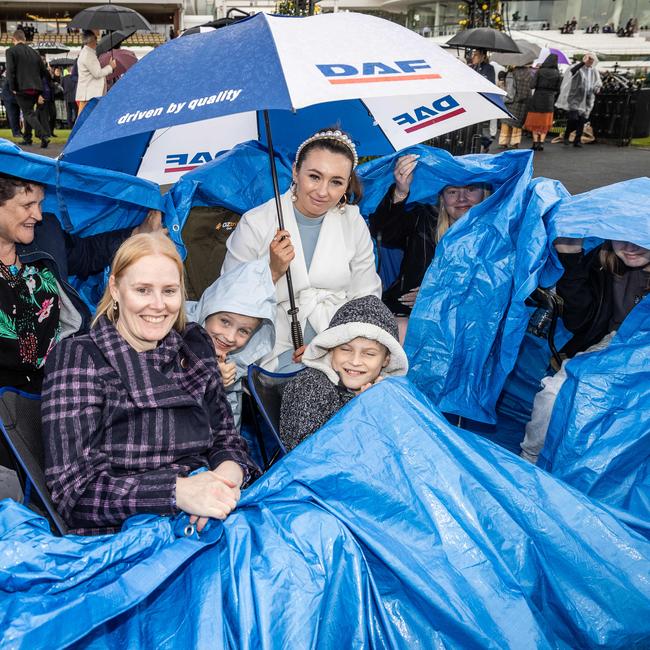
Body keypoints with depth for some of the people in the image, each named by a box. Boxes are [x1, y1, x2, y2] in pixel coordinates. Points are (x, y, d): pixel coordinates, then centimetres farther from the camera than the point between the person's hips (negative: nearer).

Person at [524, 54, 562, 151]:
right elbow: (558, 89, -3)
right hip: (549, 99, 1)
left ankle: (535, 142, 2)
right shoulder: (557, 74, -3)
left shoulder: (540, 71, -8)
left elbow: (533, 85, -11)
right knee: (545, 123, 11)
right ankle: (541, 142, 3)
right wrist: (552, 92, 14)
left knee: (535, 121, 9)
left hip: (538, 97, -1)